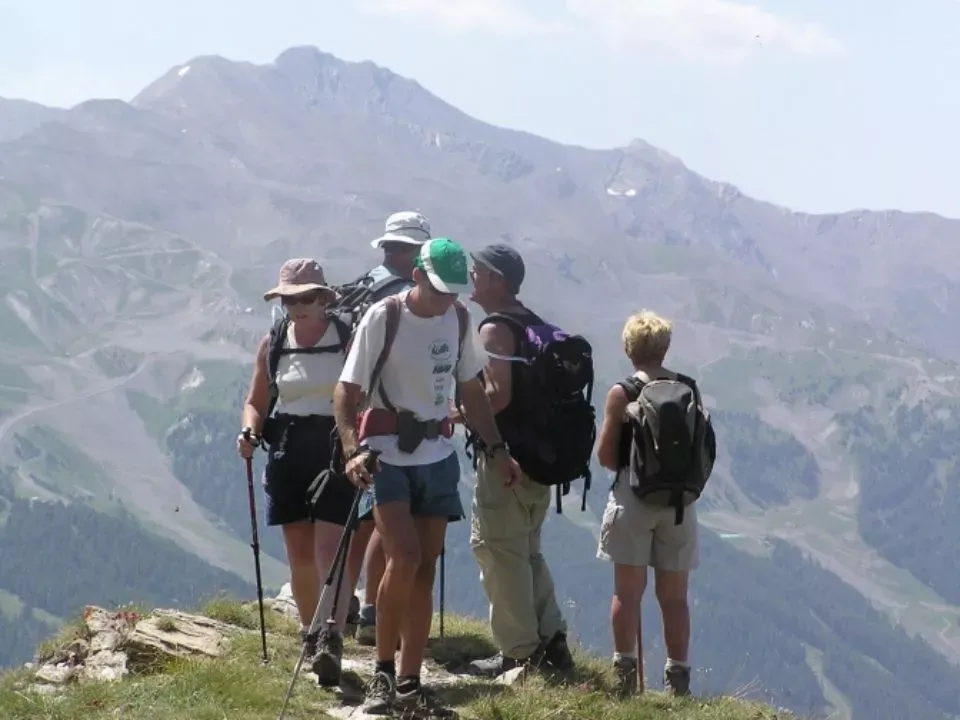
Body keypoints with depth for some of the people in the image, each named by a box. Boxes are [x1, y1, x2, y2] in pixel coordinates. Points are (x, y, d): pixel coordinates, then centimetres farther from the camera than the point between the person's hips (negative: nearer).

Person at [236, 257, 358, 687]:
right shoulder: (273, 343, 7)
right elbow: (256, 402, 13)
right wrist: (249, 431, -8)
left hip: (335, 450, -4)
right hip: (287, 453, 4)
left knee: (330, 547, -14)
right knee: (299, 553, 8)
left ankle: (331, 640, -23)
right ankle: (310, 633, 22)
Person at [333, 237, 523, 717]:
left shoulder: (459, 320, 5)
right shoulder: (384, 318, -12)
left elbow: (471, 391, 16)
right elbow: (346, 392, -12)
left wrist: (497, 448, 9)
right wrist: (353, 450, -25)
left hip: (437, 457, 5)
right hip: (387, 455, -5)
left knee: (425, 571, 4)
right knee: (404, 558, -20)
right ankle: (383, 673, -5)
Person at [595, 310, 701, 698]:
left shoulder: (621, 393, -8)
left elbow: (605, 455, -6)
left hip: (633, 496, -3)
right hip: (678, 498, 3)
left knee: (628, 591, 3)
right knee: (674, 595, 9)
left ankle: (626, 677, 0)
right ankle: (678, 680, 10)